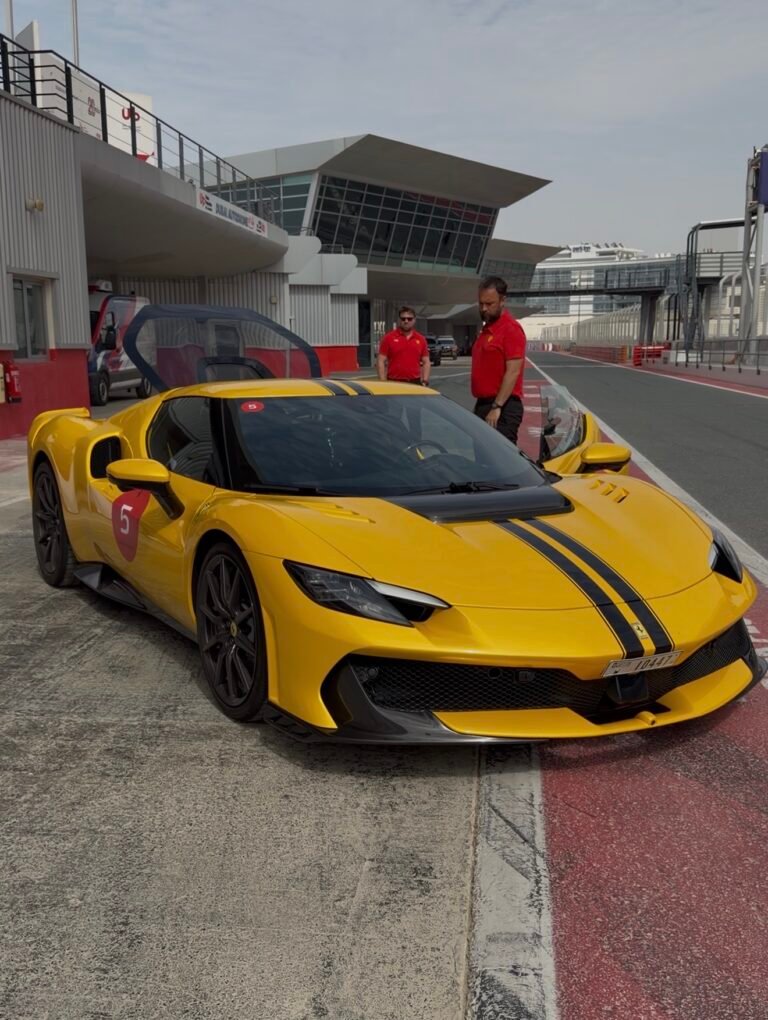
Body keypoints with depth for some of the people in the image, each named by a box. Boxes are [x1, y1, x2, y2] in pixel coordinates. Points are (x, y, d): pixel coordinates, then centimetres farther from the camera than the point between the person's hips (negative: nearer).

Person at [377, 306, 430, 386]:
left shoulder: (421, 339, 9)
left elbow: (426, 362, 12)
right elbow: (381, 362, -3)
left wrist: (425, 381, 0)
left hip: (415, 383, 3)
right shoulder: (389, 338, 0)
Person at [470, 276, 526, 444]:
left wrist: (497, 407, -22)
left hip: (503, 409, -9)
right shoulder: (486, 329, 17)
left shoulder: (511, 329, -10)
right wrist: (481, 406, 16)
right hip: (483, 405, 9)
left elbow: (513, 372, -17)